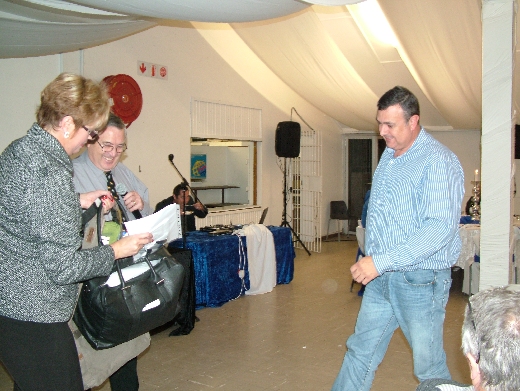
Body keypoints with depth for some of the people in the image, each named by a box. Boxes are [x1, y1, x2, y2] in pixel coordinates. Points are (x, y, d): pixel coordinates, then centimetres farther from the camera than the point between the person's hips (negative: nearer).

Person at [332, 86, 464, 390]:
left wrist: (381, 262, -28)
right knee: (360, 352, 15)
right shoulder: (390, 155, 10)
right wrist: (371, 261, 15)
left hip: (420, 281, -7)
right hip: (381, 277, 8)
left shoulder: (438, 162, -17)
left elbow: (440, 227, -26)